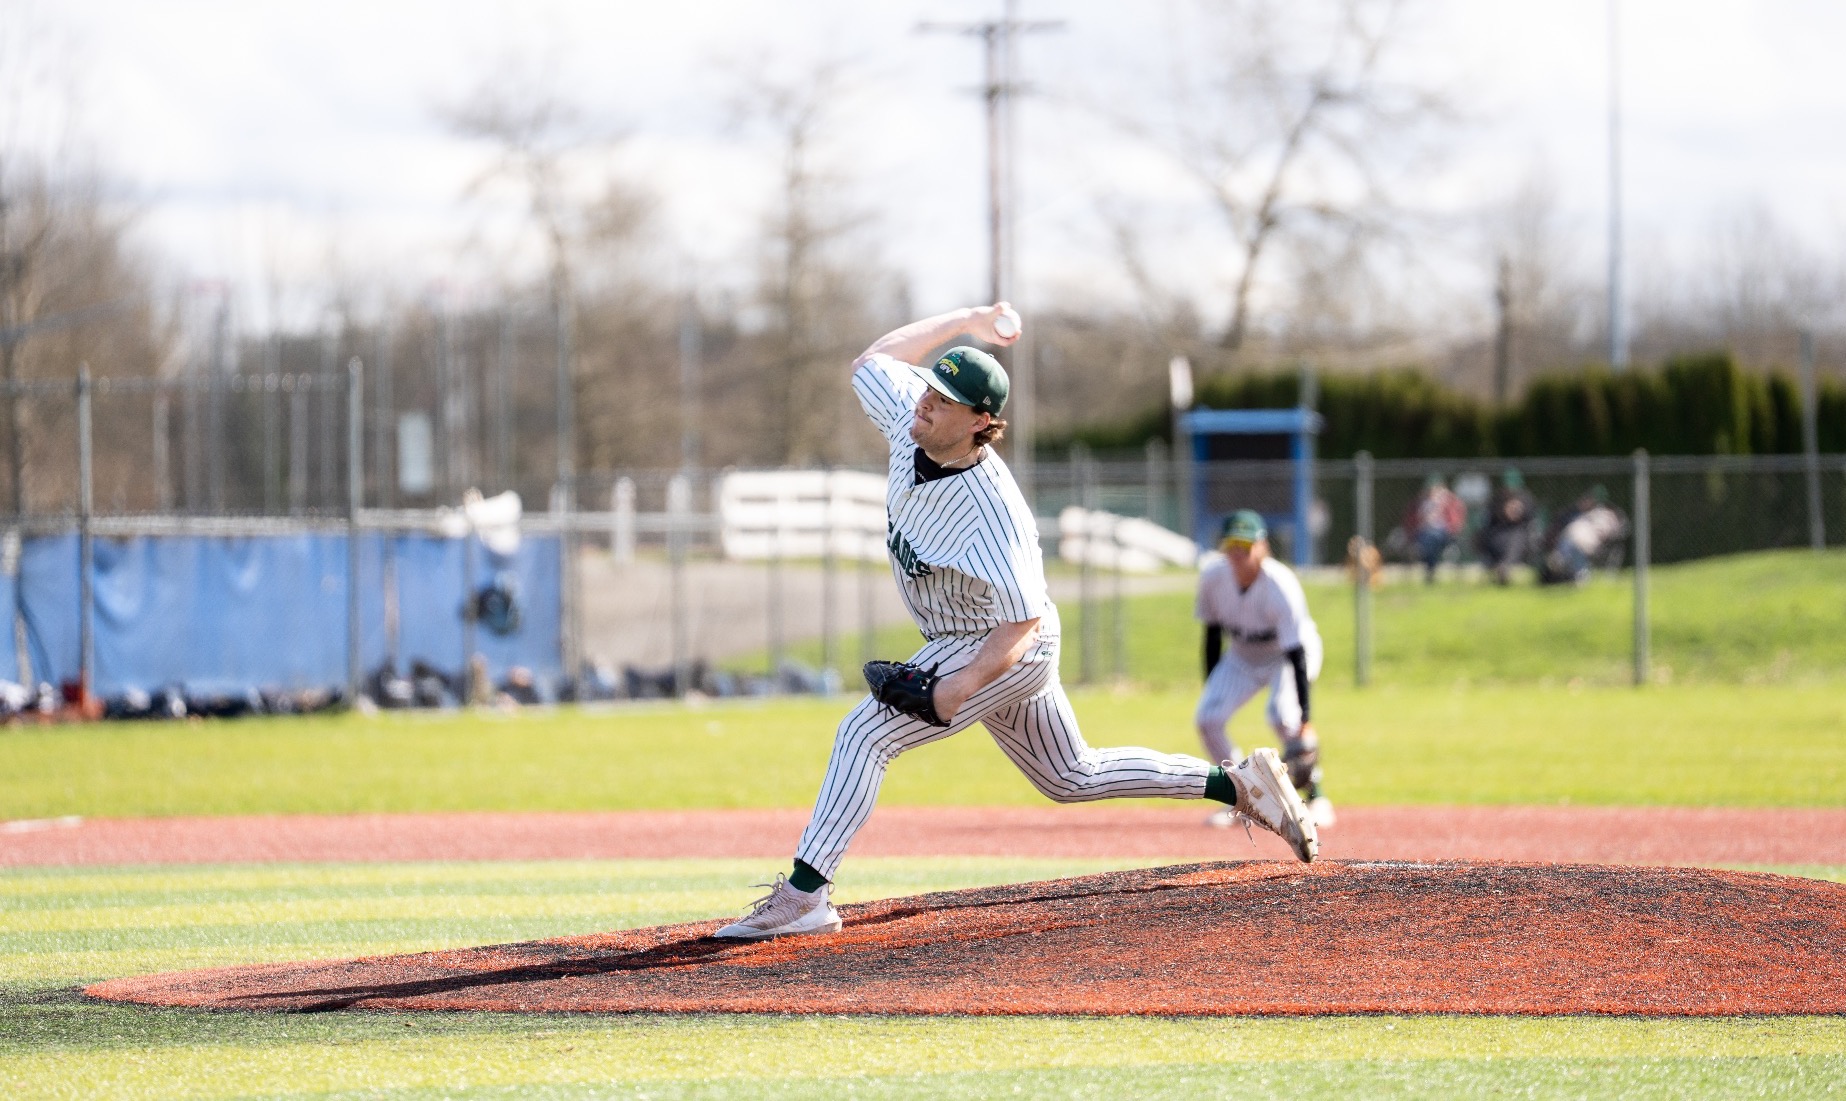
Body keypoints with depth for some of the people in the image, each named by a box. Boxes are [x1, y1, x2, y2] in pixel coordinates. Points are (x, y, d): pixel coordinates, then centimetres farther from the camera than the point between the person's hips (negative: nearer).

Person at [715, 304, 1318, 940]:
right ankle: (1240, 784, 26)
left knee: (864, 732, -19)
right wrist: (961, 323, 7)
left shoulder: (992, 511, -33)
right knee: (1074, 779, 21)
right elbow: (872, 361, 7)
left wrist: (967, 681, -43)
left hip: (1006, 650, -9)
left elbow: (1023, 618, -30)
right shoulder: (910, 423, -13)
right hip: (961, 646, 9)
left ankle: (804, 894, -23)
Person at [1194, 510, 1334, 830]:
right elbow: (1213, 634, -3)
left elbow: (1297, 656, -35)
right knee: (1207, 718, -13)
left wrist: (1305, 722, -39)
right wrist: (1210, 690, -2)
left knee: (1282, 715, -31)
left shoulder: (1280, 585, -33)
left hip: (1291, 653, -5)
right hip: (1243, 656, 5)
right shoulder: (1213, 576, -19)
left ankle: (1315, 796, -11)